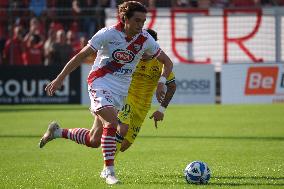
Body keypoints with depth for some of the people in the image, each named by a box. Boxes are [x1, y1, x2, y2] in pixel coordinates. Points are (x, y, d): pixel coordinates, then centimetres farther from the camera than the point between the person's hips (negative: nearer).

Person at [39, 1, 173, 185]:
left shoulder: (145, 39, -4)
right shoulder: (108, 34, -15)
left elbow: (167, 62, 6)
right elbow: (81, 56, -9)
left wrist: (161, 82, -12)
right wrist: (60, 78, -11)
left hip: (121, 92, 5)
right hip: (100, 83, -5)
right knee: (112, 123, -29)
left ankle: (58, 132, 30)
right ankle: (109, 172, -20)